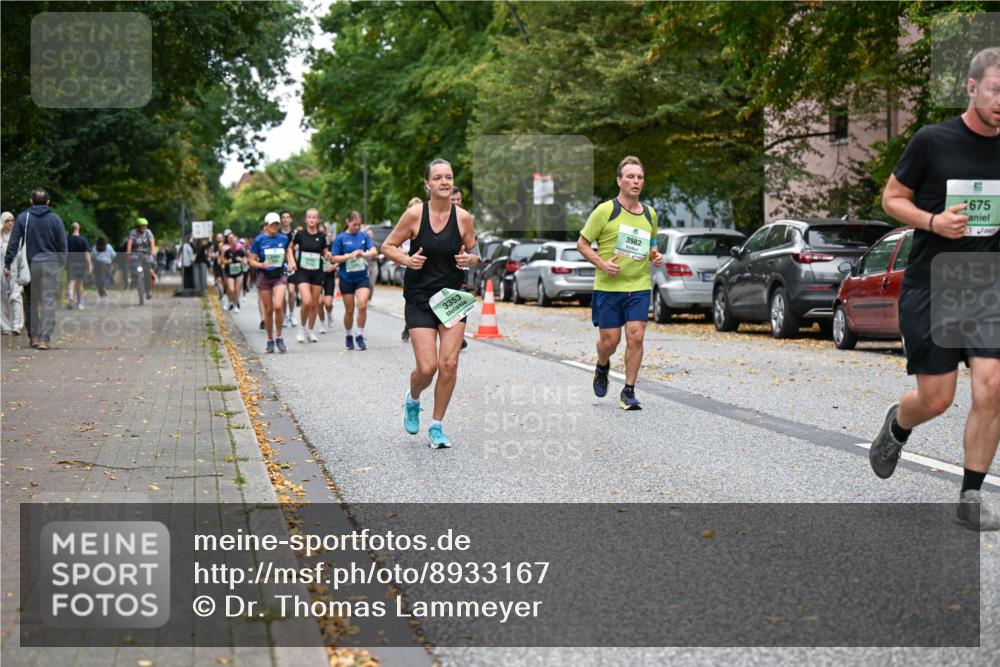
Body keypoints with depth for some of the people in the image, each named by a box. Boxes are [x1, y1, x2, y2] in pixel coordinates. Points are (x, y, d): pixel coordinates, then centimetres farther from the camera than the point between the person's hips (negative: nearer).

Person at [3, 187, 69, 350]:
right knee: (48, 302, -3)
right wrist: (61, 263, 15)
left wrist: (7, 264, -1)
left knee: (30, 301, 13)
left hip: (30, 265, 1)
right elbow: (63, 245, 3)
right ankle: (44, 339, -13)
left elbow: (13, 242, -2)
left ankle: (34, 337, 15)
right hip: (50, 264, -1)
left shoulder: (23, 218, 2)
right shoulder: (55, 219, 1)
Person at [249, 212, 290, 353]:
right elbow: (252, 261, -3)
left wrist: (291, 261, 8)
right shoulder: (259, 240, -4)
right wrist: (262, 265, -22)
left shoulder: (283, 238, 3)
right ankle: (270, 340, 17)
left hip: (280, 276, 1)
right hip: (264, 277, -1)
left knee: (278, 306, -18)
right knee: (268, 310, 3)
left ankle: (279, 337, -2)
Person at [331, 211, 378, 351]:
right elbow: (333, 258, -3)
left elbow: (374, 251, -6)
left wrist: (364, 254, -27)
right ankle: (349, 336, 27)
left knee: (362, 305, -17)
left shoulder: (364, 236, 3)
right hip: (346, 279, -1)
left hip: (362, 277, 1)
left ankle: (360, 335, -2)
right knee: (349, 310, 7)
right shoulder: (341, 238, -3)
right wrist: (350, 255, -16)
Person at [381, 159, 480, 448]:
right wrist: (406, 259, -17)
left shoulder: (463, 217, -2)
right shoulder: (415, 214, -8)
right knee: (427, 367, -9)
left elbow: (474, 253, 12)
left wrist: (469, 259, -11)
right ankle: (412, 400, 27)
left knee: (449, 364, -6)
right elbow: (388, 246, 1)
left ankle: (437, 426, 12)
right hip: (420, 299, -2)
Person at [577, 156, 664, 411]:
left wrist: (655, 255, 4)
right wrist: (601, 263, -16)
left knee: (636, 337, -8)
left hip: (639, 286, 3)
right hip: (608, 286, -3)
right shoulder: (605, 210, -7)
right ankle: (602, 368, 37)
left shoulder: (650, 214, 9)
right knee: (609, 340, 2)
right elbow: (582, 243, -2)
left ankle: (629, 392, 3)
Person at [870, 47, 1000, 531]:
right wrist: (933, 222, -17)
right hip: (930, 287, -3)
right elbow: (892, 198, 0)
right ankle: (896, 426, 36)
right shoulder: (933, 141, -6)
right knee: (936, 399, -1)